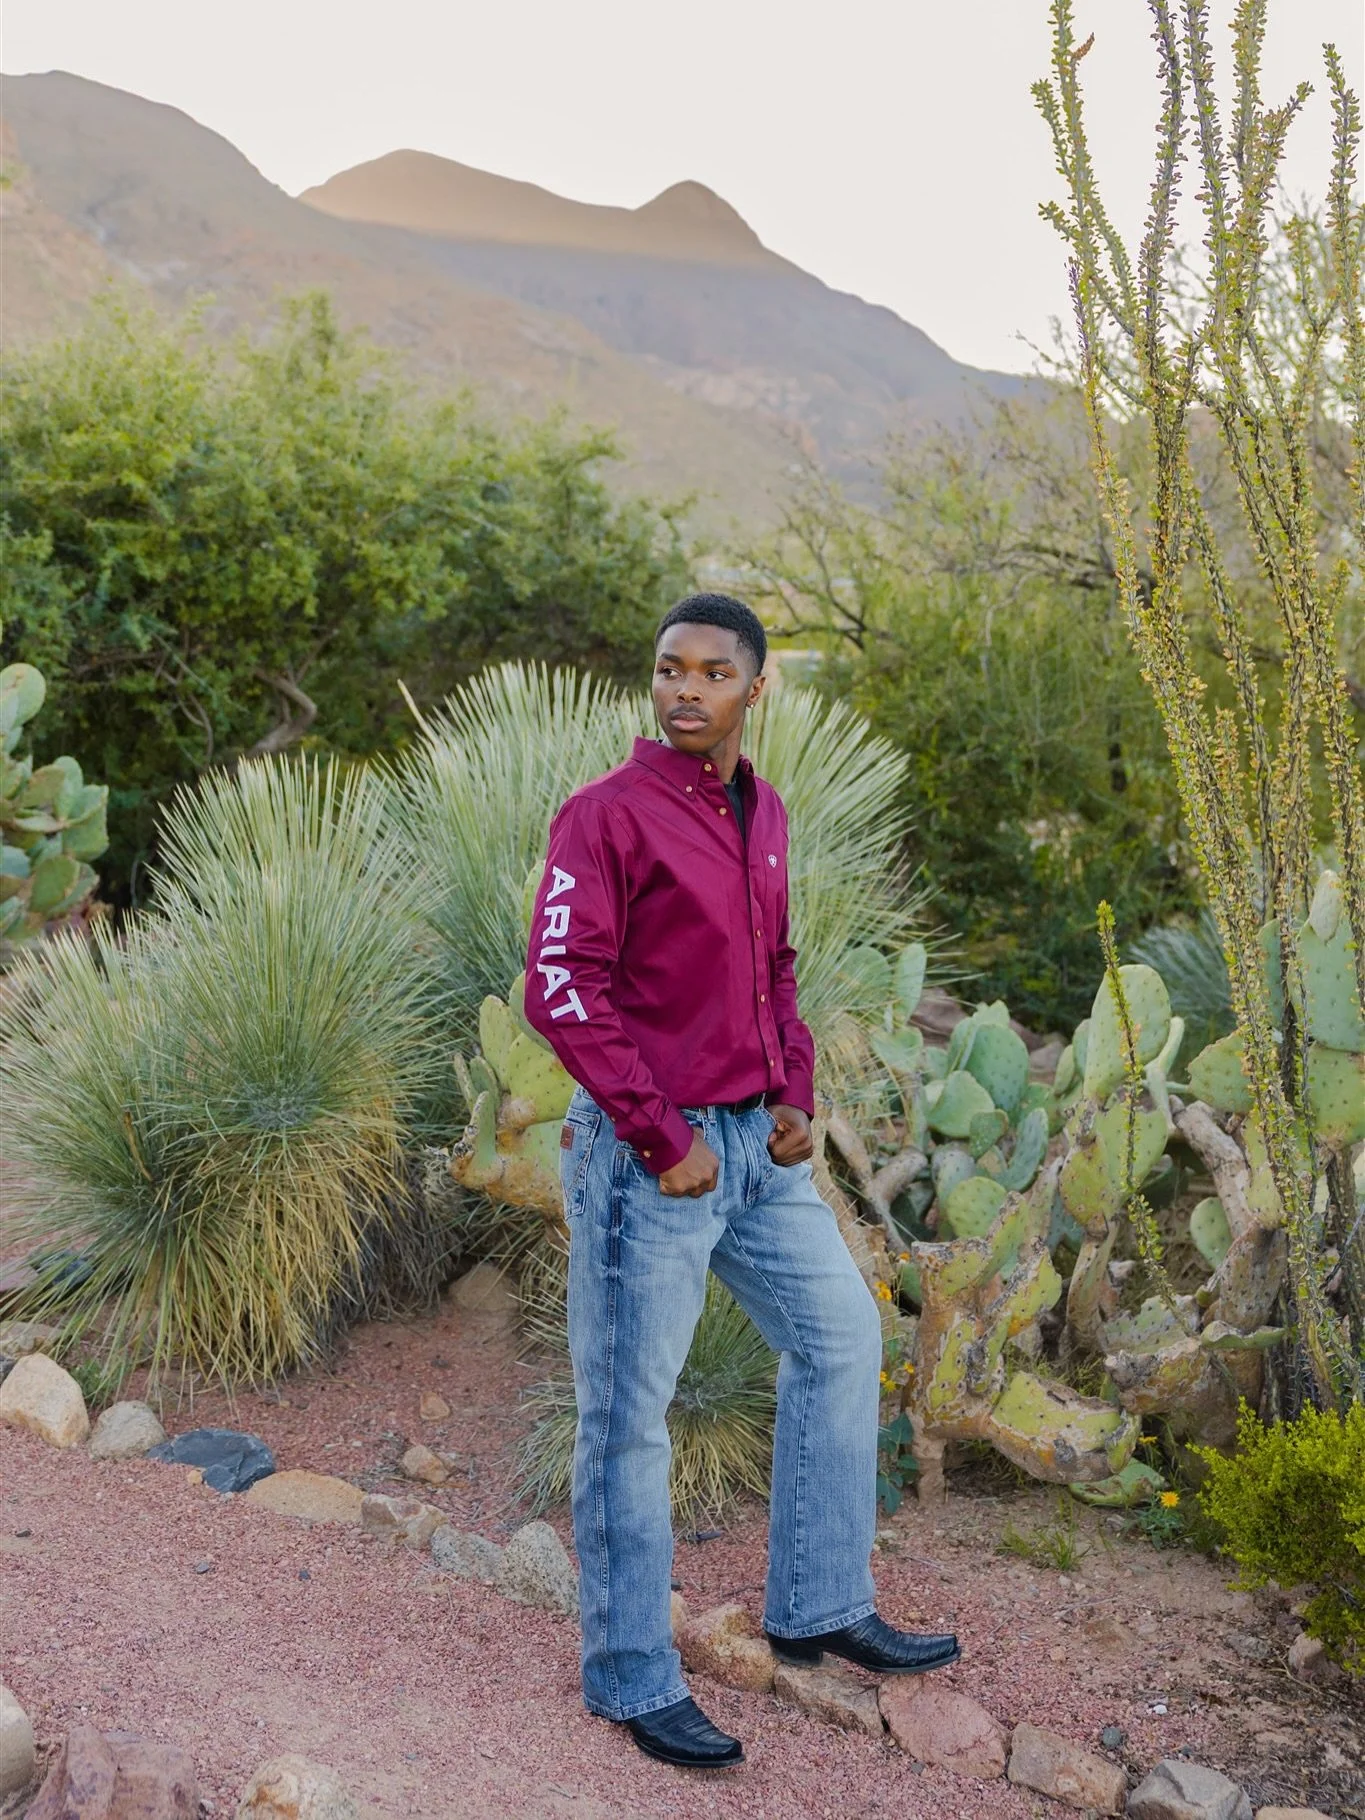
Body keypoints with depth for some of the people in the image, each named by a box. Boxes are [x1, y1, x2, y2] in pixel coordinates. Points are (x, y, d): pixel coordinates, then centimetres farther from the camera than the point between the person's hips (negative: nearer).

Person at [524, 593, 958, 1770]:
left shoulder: (764, 814, 10)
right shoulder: (608, 814, -13)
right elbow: (561, 987, -20)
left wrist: (793, 1097, 5)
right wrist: (662, 1140, -19)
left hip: (755, 1148, 8)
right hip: (646, 1157, -8)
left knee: (841, 1338, 16)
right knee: (630, 1415, 3)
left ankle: (821, 1609, 31)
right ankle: (635, 1680, 18)